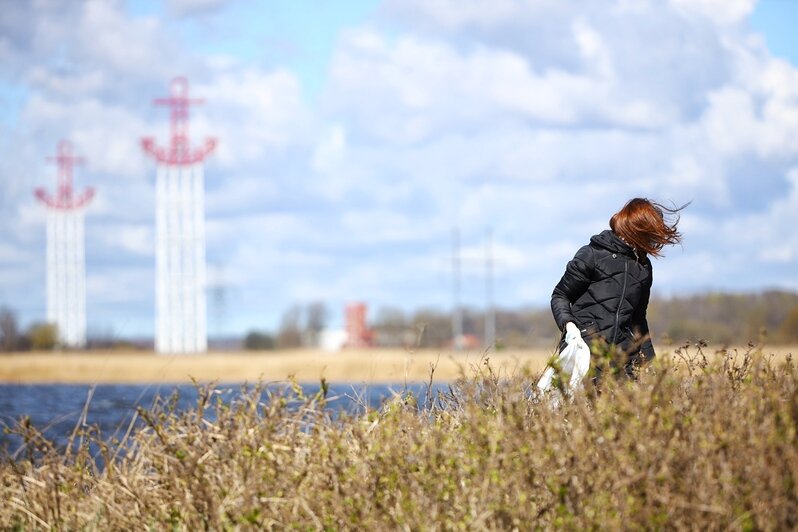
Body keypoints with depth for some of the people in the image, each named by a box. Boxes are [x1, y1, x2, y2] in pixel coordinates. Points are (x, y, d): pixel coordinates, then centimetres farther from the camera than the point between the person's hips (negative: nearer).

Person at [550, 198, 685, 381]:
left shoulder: (644, 266, 19)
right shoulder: (593, 254, 0)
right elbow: (560, 295, 4)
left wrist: (649, 361, 23)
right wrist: (568, 324, -15)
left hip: (623, 353, 6)